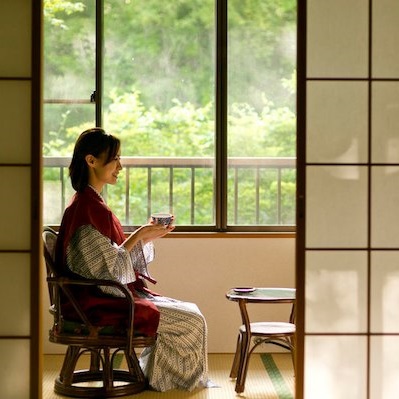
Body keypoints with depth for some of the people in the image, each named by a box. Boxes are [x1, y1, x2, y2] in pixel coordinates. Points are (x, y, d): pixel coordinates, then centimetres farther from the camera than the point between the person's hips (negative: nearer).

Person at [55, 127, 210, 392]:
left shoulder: (91, 203, 12)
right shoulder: (87, 208, -20)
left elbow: (119, 255, 15)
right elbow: (110, 268, -23)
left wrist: (148, 236, 3)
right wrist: (138, 236, -17)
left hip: (112, 295, 10)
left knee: (190, 312, 13)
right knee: (191, 322, -7)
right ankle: (184, 381, 16)